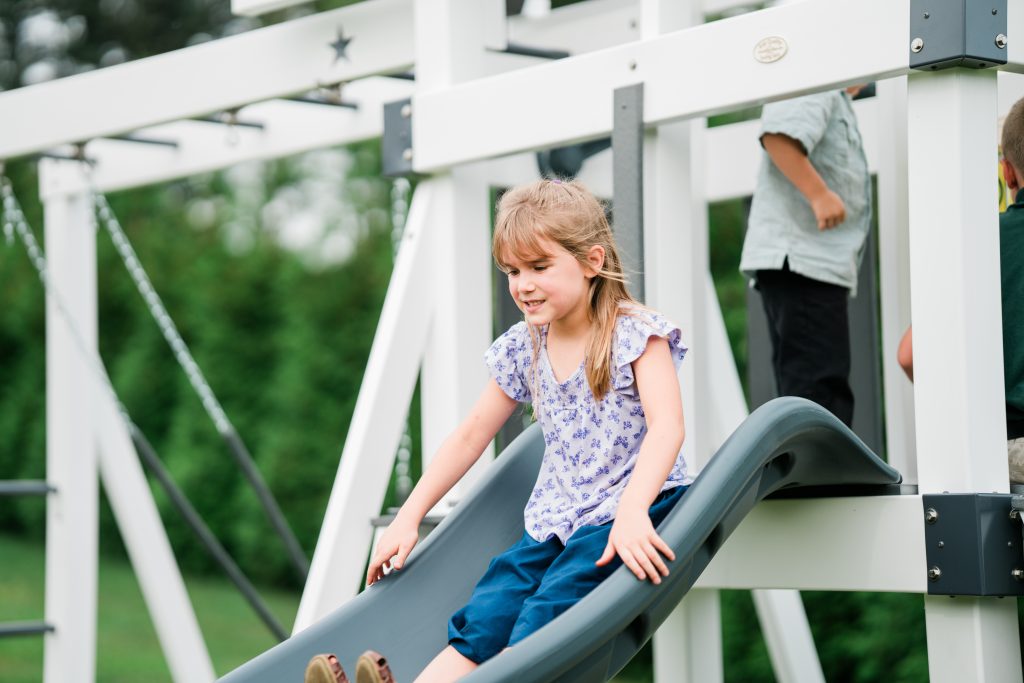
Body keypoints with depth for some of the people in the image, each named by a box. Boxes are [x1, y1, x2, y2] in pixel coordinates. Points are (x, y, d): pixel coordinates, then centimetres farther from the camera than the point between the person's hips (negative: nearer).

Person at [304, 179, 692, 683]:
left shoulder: (635, 333, -6)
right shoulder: (521, 349, 11)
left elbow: (666, 425, -20)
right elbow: (470, 436, 19)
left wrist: (631, 511, -36)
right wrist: (408, 518, 14)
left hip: (627, 508, -4)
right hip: (554, 520, 5)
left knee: (546, 613, -30)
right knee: (482, 619, -21)